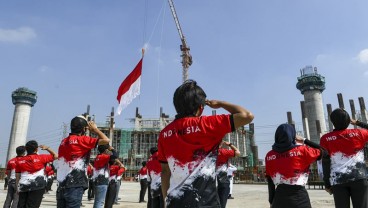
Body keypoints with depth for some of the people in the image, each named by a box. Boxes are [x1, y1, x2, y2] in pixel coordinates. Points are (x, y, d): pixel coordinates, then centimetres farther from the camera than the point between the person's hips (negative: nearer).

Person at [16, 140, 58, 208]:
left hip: (23, 187, 4)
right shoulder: (41, 157, -1)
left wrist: (18, 187, 20)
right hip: (37, 186, -4)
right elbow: (55, 156, 8)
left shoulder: (20, 160, 10)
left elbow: (17, 176, 12)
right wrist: (47, 148, 17)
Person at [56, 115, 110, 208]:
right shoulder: (82, 139, -10)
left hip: (61, 186, 7)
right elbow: (106, 140, -15)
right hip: (74, 186, -7)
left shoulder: (64, 141, 11)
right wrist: (95, 129, 3)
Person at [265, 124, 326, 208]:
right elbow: (322, 151, 6)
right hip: (299, 196, -2)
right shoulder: (301, 151, -8)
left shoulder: (269, 156, 0)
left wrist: (271, 201, 11)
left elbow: (270, 182, 4)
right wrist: (304, 140, 12)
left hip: (279, 197, 3)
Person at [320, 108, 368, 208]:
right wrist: (357, 122, 24)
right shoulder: (359, 133, 3)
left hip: (337, 180, 0)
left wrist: (327, 183, 7)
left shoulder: (325, 138, 1)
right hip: (359, 177, 1)